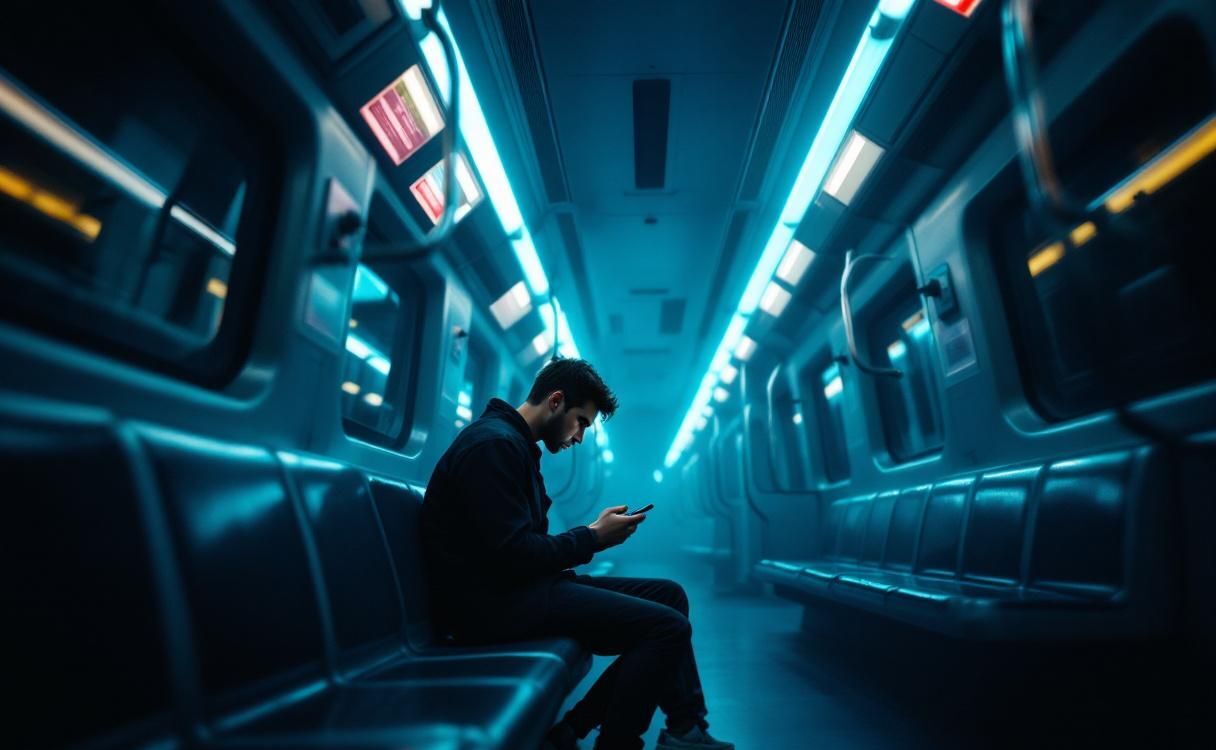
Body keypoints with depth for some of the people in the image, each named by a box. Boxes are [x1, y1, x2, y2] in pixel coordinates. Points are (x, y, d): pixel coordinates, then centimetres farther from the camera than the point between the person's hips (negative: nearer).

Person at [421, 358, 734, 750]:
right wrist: (594, 537, -10)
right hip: (496, 600, -11)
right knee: (667, 626, -18)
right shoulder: (494, 443, -16)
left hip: (520, 586, 11)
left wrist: (592, 533, 1)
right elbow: (515, 554, -22)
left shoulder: (513, 442, 16)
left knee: (668, 593, 6)